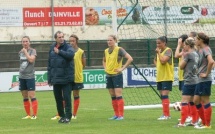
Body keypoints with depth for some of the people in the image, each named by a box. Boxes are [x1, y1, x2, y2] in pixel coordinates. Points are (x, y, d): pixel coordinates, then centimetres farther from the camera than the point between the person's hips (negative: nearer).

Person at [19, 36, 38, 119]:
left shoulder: (33, 51, -4)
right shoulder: (20, 52, 11)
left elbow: (31, 60, -20)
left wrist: (25, 51, -13)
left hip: (30, 76, -6)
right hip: (21, 77, 6)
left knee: (32, 96, -9)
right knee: (25, 97, 8)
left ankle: (34, 115, -9)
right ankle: (28, 115, 14)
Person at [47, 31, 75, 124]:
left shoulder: (67, 47, -4)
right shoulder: (52, 48, 10)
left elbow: (71, 55, -27)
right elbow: (49, 63, 13)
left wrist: (59, 51, -24)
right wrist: (49, 78, 11)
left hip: (66, 78, -5)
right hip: (55, 78, 5)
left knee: (67, 98, -5)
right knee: (58, 98, 10)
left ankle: (68, 116, 1)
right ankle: (61, 115, 21)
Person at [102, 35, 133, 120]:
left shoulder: (119, 50, -9)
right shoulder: (106, 51, 11)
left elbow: (130, 59, -16)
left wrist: (122, 68, -16)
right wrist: (105, 68, 14)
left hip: (117, 75, -7)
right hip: (109, 76, 7)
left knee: (118, 95, -10)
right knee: (113, 96, 9)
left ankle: (121, 115, -9)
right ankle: (116, 114, 15)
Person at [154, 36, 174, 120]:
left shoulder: (168, 50, -11)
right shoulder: (159, 51, 13)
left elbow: (163, 61, -24)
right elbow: (155, 60, 31)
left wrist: (158, 52, -14)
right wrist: (157, 65, 12)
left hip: (167, 77, -9)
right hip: (160, 77, 9)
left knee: (164, 95, -14)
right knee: (162, 96, 11)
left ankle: (166, 115, -15)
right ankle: (167, 114, 18)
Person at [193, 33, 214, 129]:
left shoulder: (206, 49, -14)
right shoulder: (201, 50, 14)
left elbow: (211, 61, -29)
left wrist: (207, 73, -21)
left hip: (205, 80, -10)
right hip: (200, 80, 10)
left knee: (205, 101, -4)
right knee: (196, 100, 12)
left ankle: (207, 124, 2)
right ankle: (204, 122, 19)